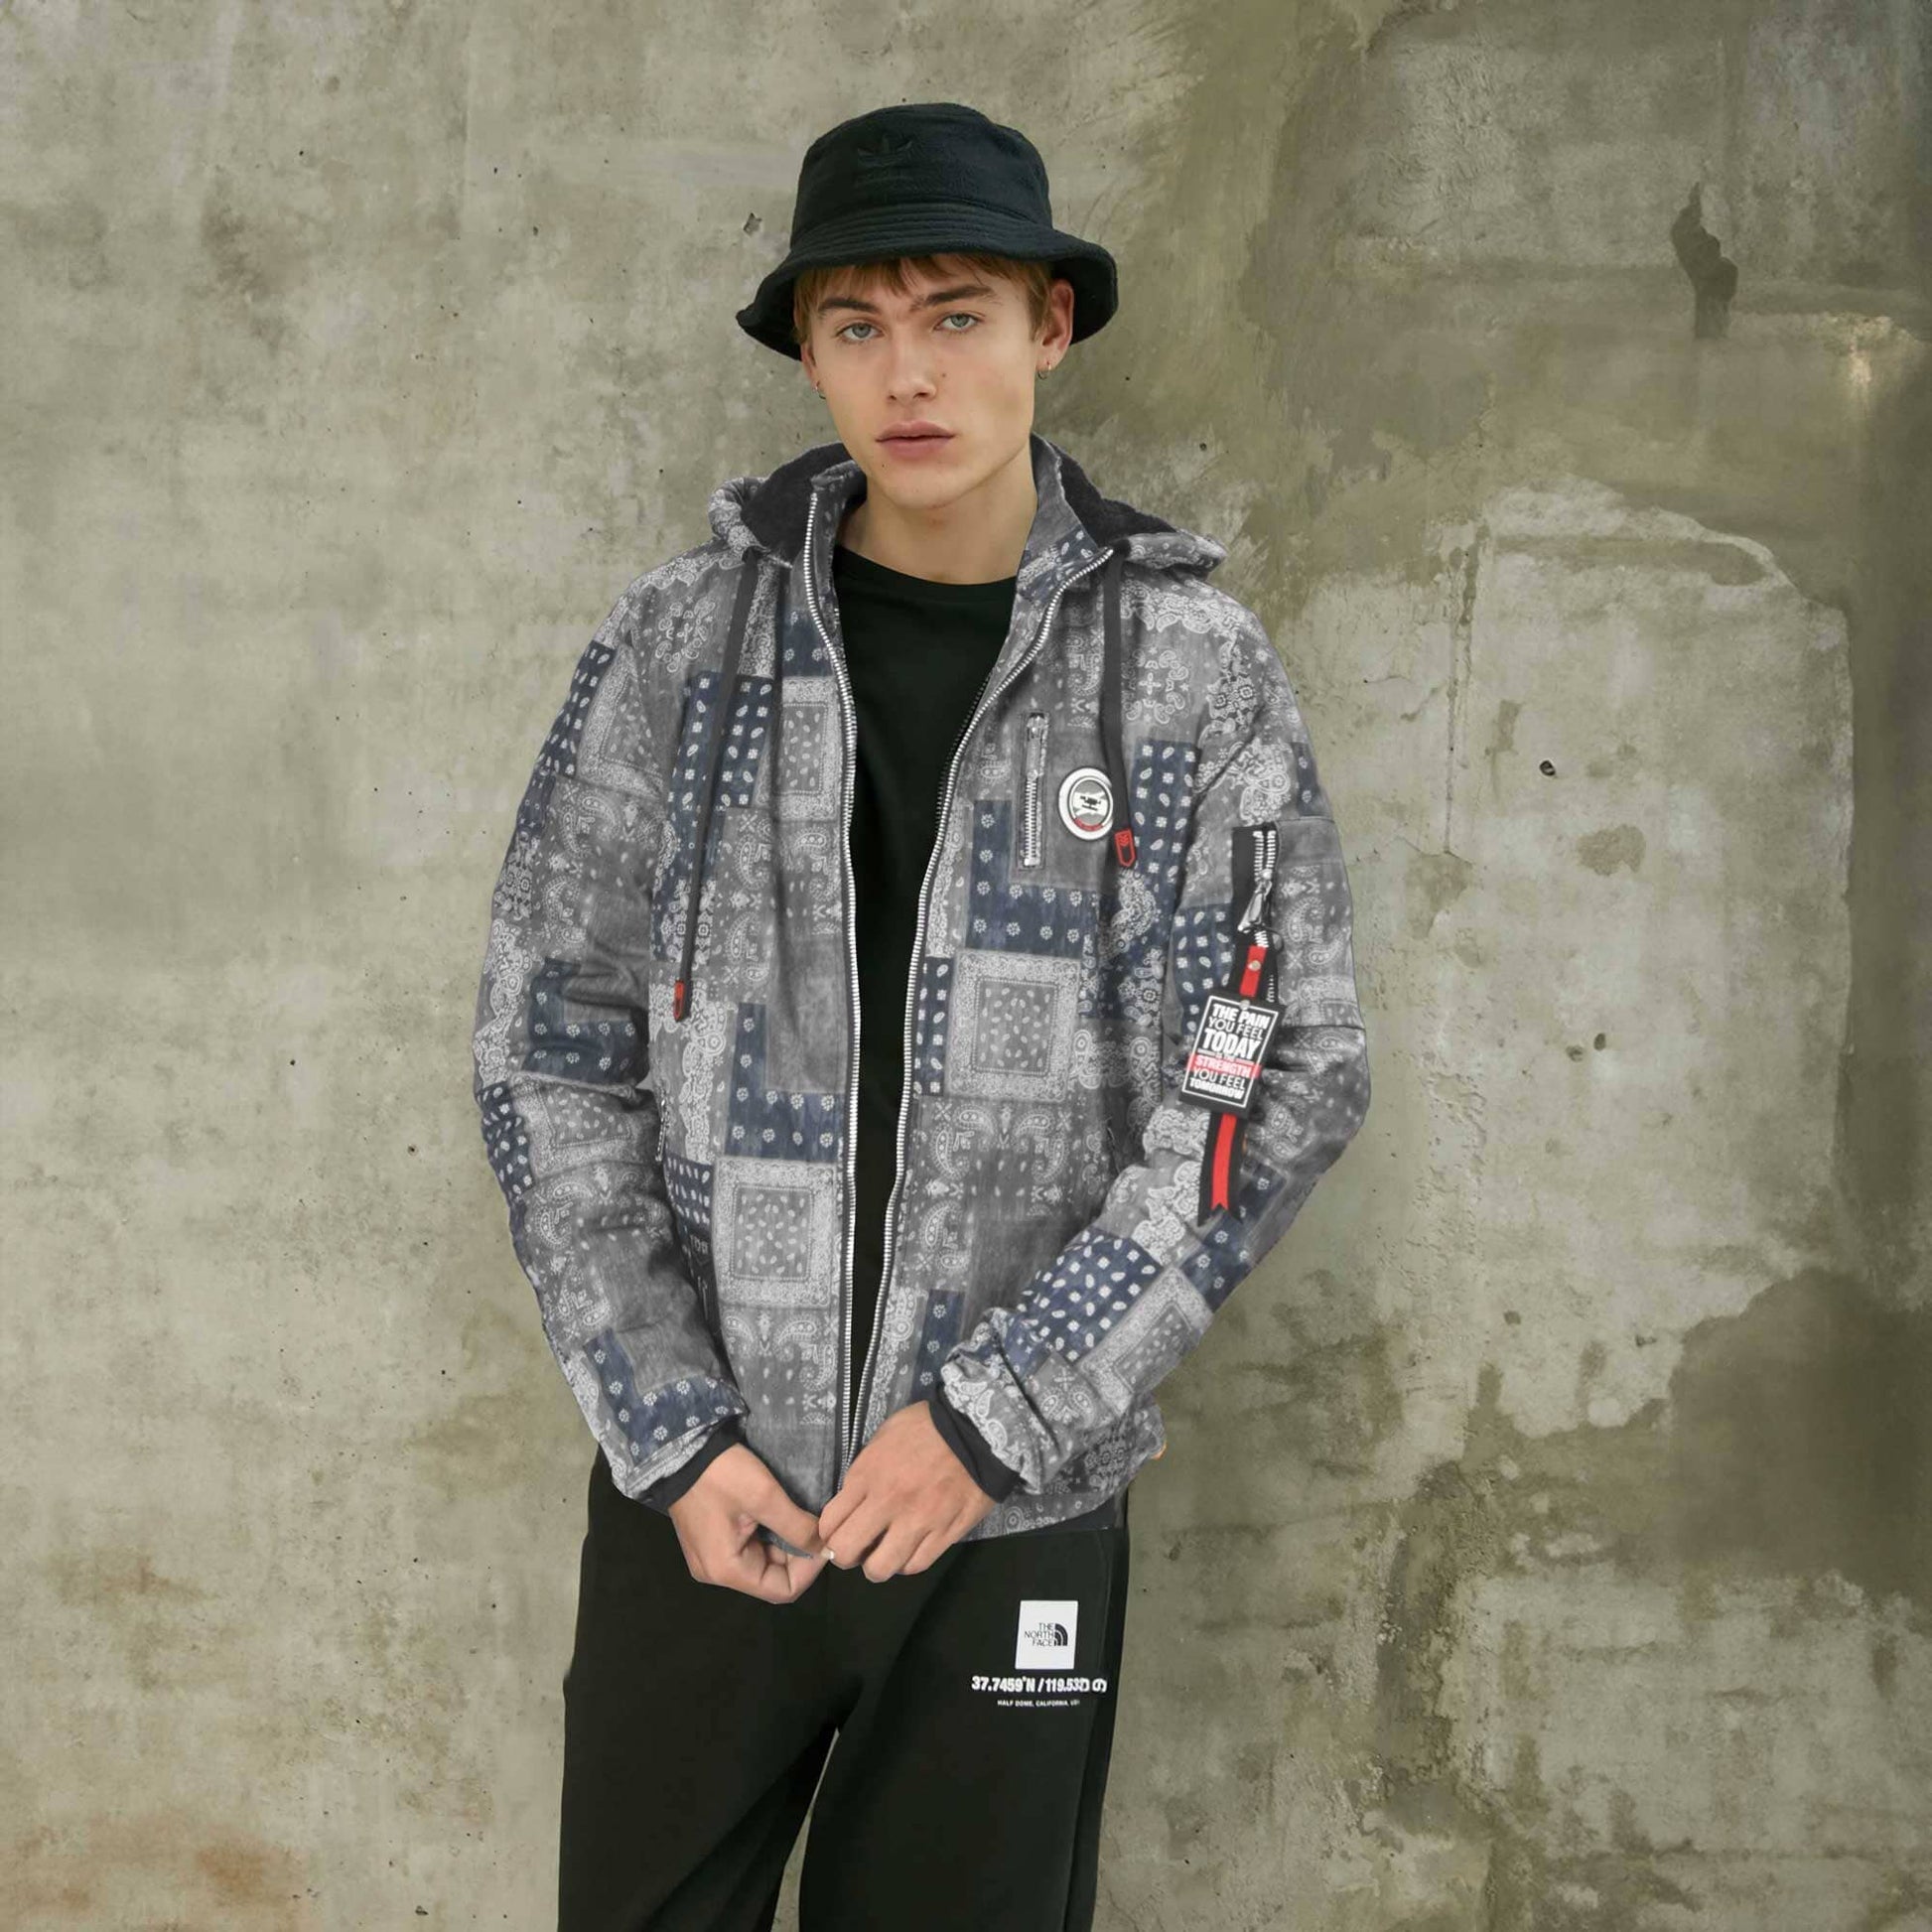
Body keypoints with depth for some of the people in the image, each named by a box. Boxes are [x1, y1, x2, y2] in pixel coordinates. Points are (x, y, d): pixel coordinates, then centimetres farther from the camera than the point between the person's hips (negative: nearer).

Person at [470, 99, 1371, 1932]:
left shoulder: (1198, 671, -4)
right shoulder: (686, 639, -2)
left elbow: (1284, 1072, -6)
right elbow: (551, 1040, 0)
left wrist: (994, 1418, -12)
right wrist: (674, 1433, -8)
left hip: (1020, 1503, 0)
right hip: (701, 1483, 1)